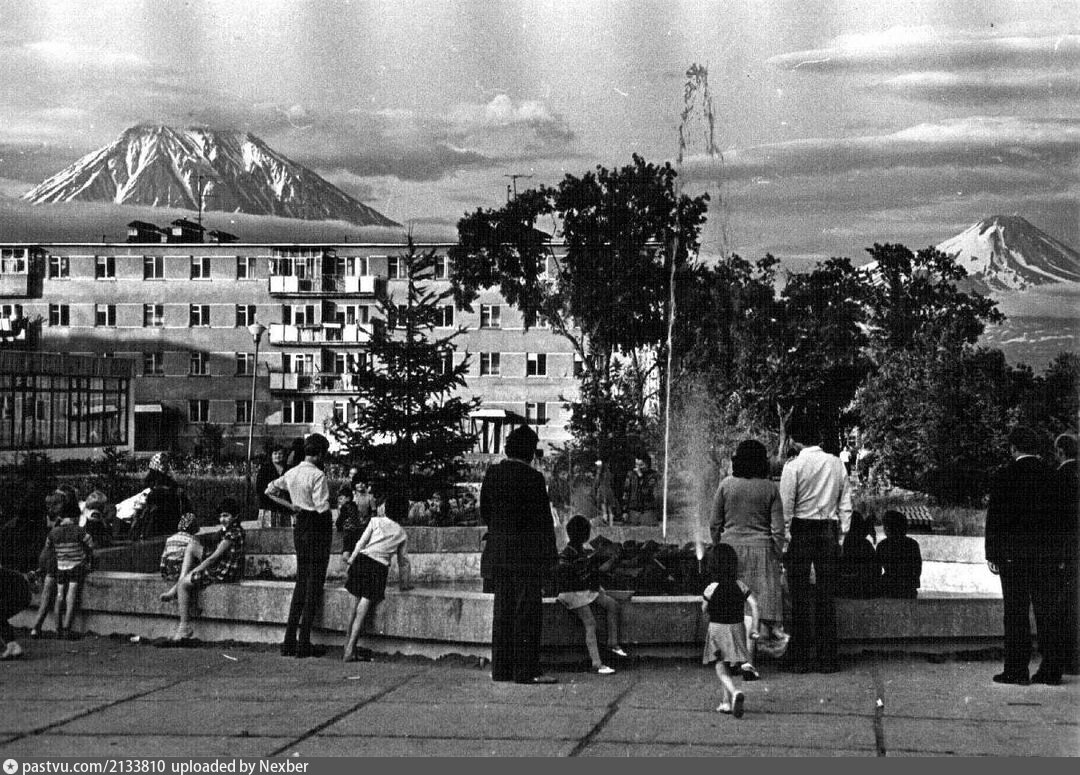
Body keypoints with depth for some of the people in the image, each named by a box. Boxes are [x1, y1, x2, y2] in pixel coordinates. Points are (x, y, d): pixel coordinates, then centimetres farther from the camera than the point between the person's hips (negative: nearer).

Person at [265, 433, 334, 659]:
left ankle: (290, 641, 13)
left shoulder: (292, 473, 8)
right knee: (314, 583, -2)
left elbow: (270, 490, 20)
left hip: (299, 527, 8)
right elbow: (323, 508, -19)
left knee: (301, 582, 14)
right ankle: (304, 644, -2)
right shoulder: (317, 475, -16)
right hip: (317, 529, -8)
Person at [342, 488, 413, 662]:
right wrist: (404, 582, 30)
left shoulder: (376, 521, 12)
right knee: (362, 611, -1)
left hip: (362, 560, 1)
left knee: (356, 606, 11)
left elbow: (362, 542, 6)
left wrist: (352, 558, 13)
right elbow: (403, 560, 21)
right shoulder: (402, 534, 16)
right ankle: (350, 651, -5)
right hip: (379, 568, -1)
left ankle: (348, 647, 13)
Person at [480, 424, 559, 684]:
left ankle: (501, 668, 15)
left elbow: (484, 512, 12)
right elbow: (543, 519, -10)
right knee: (528, 611, -2)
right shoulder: (533, 478, -13)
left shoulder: (492, 473, 5)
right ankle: (526, 670, -2)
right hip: (527, 554, -6)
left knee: (503, 610, 12)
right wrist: (551, 554, -4)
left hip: (498, 552, 6)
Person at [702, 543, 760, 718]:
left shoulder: (711, 589, -13)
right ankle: (726, 702, 22)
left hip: (717, 628, -4)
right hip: (737, 627, 4)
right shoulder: (741, 586, -5)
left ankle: (734, 693, -26)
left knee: (721, 667, 0)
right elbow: (754, 605, -11)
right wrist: (754, 628, -5)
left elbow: (705, 610, 2)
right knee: (729, 666, 18)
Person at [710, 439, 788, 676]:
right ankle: (748, 660, -4)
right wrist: (779, 558, 6)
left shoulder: (726, 484, -1)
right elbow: (778, 529, -2)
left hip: (731, 547, 1)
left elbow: (715, 524, 4)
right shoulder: (770, 488, -3)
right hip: (761, 549, -1)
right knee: (756, 605, 2)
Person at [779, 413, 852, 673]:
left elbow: (786, 507, -9)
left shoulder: (793, 466, -7)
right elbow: (846, 505, 7)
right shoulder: (836, 463, 5)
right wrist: (841, 536, 12)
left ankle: (801, 659, 4)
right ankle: (827, 658, 7)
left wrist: (784, 537, -2)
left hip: (801, 530, -3)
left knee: (800, 596, 2)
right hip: (829, 531, 3)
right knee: (827, 596, 7)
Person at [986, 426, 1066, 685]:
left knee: (1016, 614, 0)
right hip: (1048, 555, 3)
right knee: (1048, 612, 7)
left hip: (1014, 556, -3)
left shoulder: (1003, 477, -7)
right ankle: (1052, 671, 9)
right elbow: (1061, 518, 6)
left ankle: (1017, 670, 0)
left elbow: (995, 519, -6)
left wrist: (992, 555, 0)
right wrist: (1061, 555, 12)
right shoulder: (1053, 476, 4)